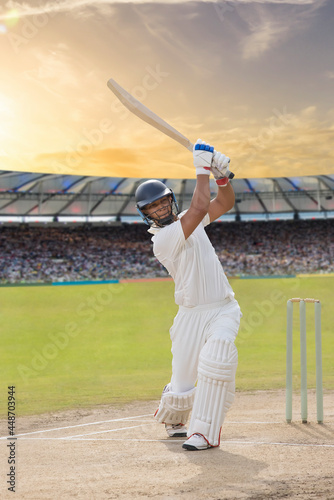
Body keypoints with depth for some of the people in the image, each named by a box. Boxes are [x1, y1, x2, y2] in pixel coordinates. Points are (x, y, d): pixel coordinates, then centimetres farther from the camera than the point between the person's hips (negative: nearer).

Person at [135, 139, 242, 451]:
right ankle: (173, 419, 36)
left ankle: (206, 432, -19)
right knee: (182, 384, -2)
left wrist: (221, 175, -7)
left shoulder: (187, 221, 9)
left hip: (224, 310, 4)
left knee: (216, 359, -26)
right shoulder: (162, 239, -14)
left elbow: (225, 203, 11)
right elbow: (199, 208, -23)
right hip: (192, 316, -4)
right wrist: (202, 169, -16)